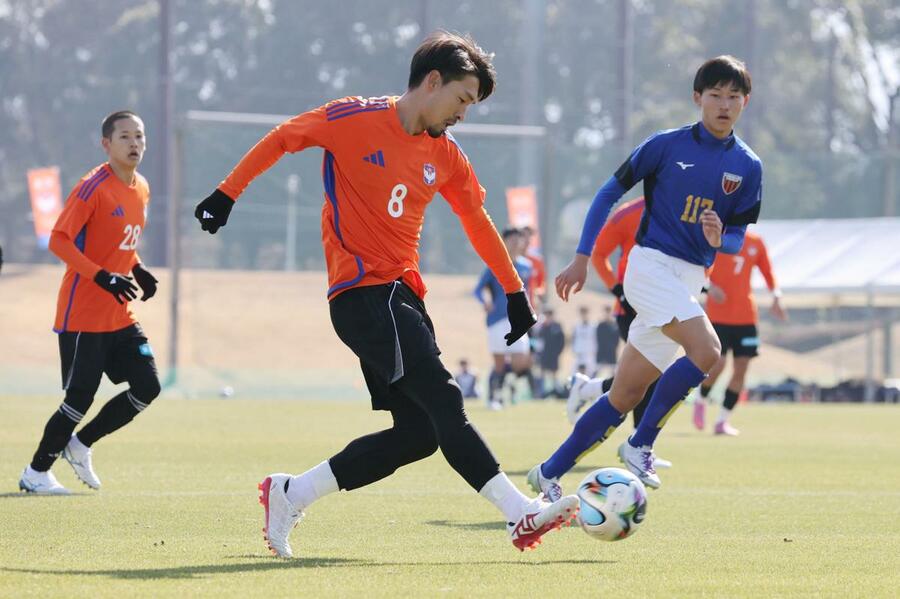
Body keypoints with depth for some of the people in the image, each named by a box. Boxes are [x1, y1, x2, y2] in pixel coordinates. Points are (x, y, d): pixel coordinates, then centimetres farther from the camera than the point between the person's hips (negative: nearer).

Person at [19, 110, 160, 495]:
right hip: (82, 315, -8)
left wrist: (137, 271, 5)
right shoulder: (94, 188, -15)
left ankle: (81, 445, 18)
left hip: (119, 316, 8)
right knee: (80, 398, -7)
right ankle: (36, 473, 10)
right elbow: (58, 240, -20)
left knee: (147, 387, 0)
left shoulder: (141, 189, 10)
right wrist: (102, 276, -27)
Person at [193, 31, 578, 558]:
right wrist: (227, 195, 2)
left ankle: (289, 495, 12)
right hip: (362, 292, -8)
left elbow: (478, 222, 21)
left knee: (420, 432, 1)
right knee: (443, 400, -19)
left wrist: (515, 292, 19)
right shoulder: (353, 119, -6)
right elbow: (280, 140, 4)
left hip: (402, 296, 8)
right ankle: (522, 513, -24)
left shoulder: (446, 156, 12)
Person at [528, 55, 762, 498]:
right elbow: (610, 193, 3)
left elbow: (737, 238, 10)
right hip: (651, 263, -5)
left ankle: (550, 474, 14)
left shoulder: (747, 167, 6)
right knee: (706, 350, -28)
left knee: (625, 396, 4)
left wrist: (720, 238, -15)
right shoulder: (667, 145, -4)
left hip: (690, 281, 5)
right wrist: (582, 259, -1)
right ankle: (640, 445, -14)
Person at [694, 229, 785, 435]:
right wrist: (709, 286, -20)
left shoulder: (755, 242, 8)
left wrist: (776, 296, 5)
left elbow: (767, 271, 18)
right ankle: (701, 401, 19)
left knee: (741, 369, -2)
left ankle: (722, 421, 7)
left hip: (746, 317, 4)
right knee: (717, 365, -12)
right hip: (718, 315, -4)